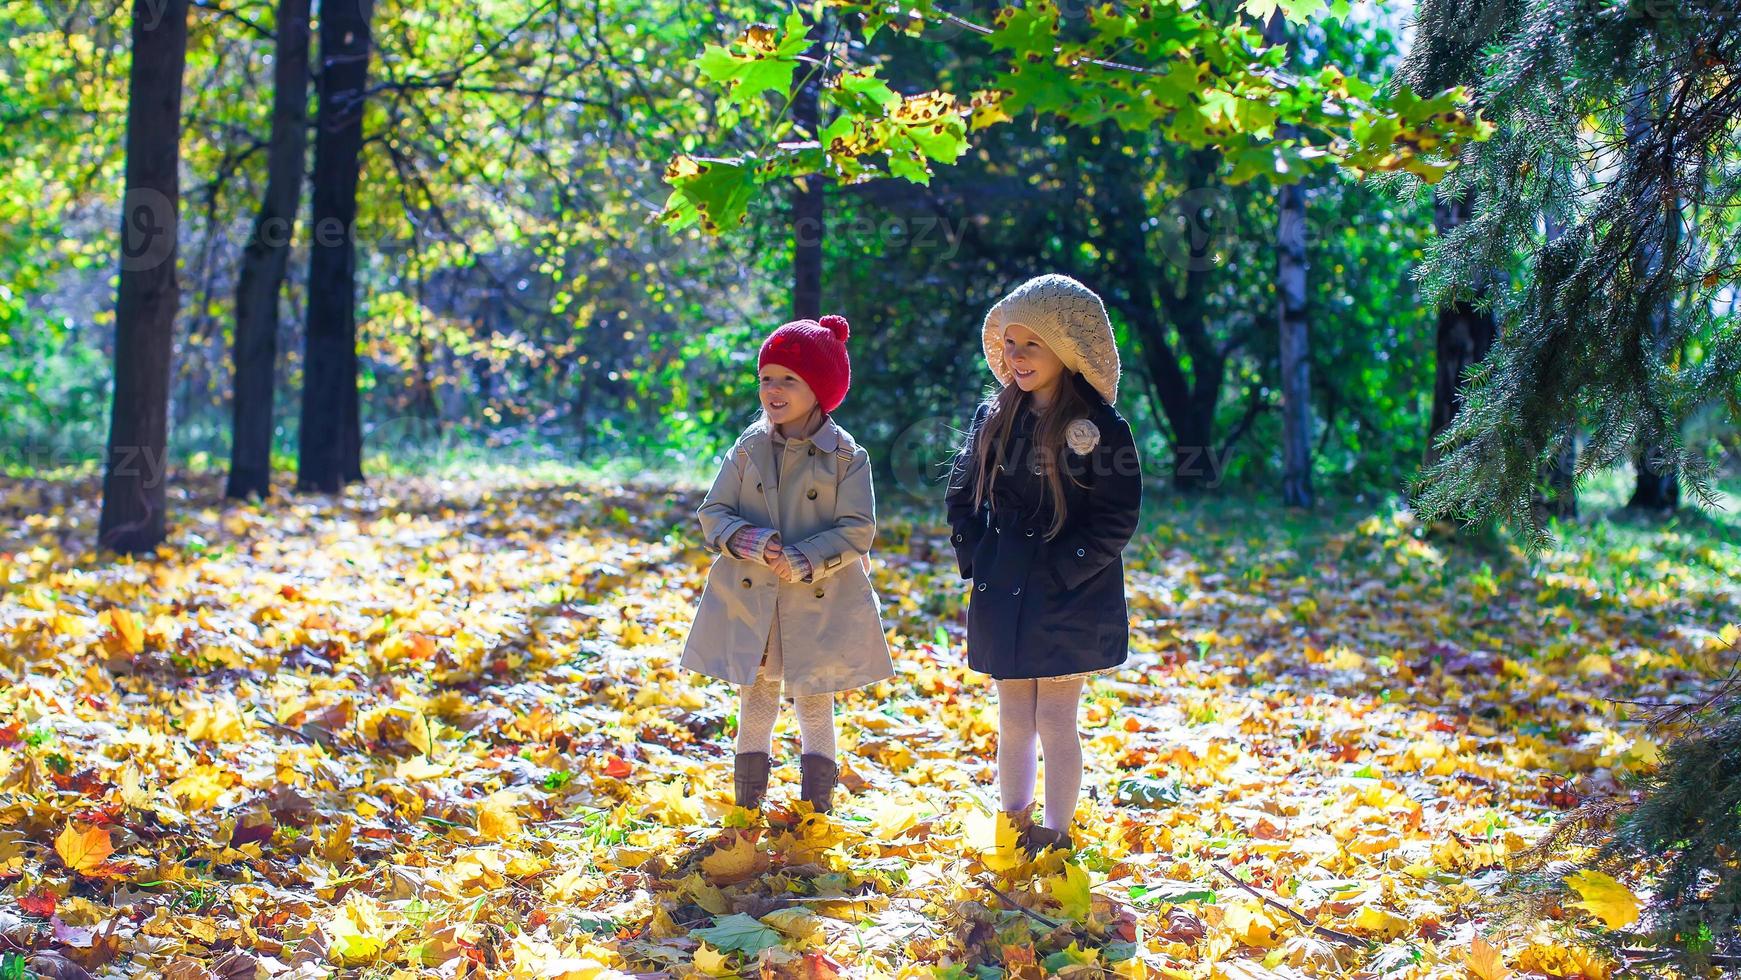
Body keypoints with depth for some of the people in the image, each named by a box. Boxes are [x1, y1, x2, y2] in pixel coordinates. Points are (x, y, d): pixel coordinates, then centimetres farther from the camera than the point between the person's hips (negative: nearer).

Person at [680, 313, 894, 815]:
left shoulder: (846, 456, -5)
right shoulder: (748, 448, 3)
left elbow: (857, 529, -9)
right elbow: (713, 513, 3)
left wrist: (805, 561, -21)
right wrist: (749, 542, -17)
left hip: (821, 604, -2)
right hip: (748, 601, 2)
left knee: (815, 703, 9)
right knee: (755, 703, 11)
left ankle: (817, 807, 21)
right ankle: (746, 807, 23)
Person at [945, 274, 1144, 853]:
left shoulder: (1100, 428, -10)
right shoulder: (994, 417, 6)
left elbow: (1116, 519, -11)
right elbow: (962, 494, 14)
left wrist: (1060, 571, -15)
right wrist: (977, 558, 3)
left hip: (1068, 604, -5)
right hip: (1003, 597, 5)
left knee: (1056, 724, 2)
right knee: (1013, 723, 12)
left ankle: (1056, 838, 13)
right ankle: (1014, 831, 24)